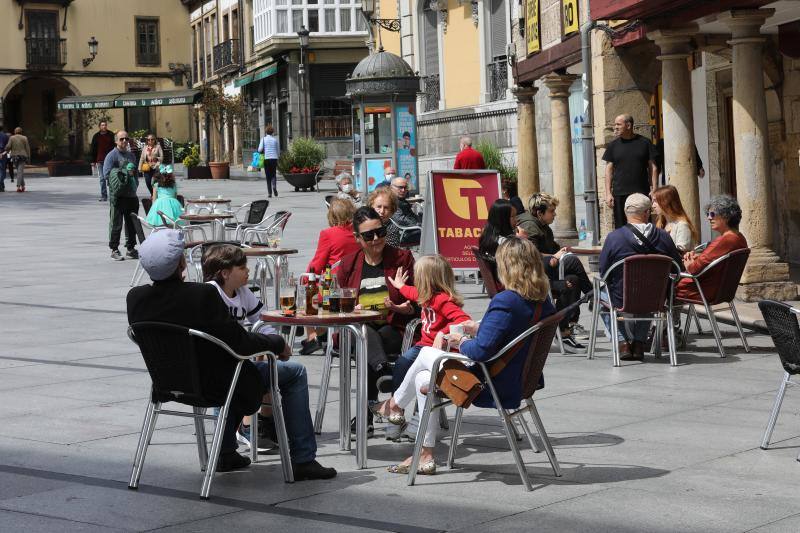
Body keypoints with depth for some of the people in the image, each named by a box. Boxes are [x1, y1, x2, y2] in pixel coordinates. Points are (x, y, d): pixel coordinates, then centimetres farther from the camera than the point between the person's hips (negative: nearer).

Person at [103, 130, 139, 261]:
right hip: (118, 195, -6)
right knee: (116, 224, -1)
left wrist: (135, 185, 11)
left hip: (132, 195, 6)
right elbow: (106, 174, -13)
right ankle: (114, 250, 6)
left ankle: (131, 248, 22)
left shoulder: (131, 155, 17)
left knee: (132, 224, 12)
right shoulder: (112, 155, -5)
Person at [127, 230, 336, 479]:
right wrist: (279, 343, -5)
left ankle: (227, 452, 38)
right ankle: (302, 460, 11)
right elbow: (240, 342, -22)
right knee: (296, 373, 11)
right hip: (215, 385, -7)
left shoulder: (135, 297, -10)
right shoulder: (202, 294, -29)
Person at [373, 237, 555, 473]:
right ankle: (425, 455, 30)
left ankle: (395, 403, 43)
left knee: (425, 353, 16)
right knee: (422, 378, 22)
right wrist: (480, 329, 11)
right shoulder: (544, 303, -2)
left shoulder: (505, 302, -28)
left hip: (491, 387, -8)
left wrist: (462, 342, -10)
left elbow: (481, 351, -30)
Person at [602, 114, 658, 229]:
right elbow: (609, 170, 8)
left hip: (641, 193, -1)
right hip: (619, 194, 1)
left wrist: (654, 190, -3)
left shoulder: (644, 143, 5)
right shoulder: (613, 145, 9)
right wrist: (608, 193, 0)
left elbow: (652, 167, 5)